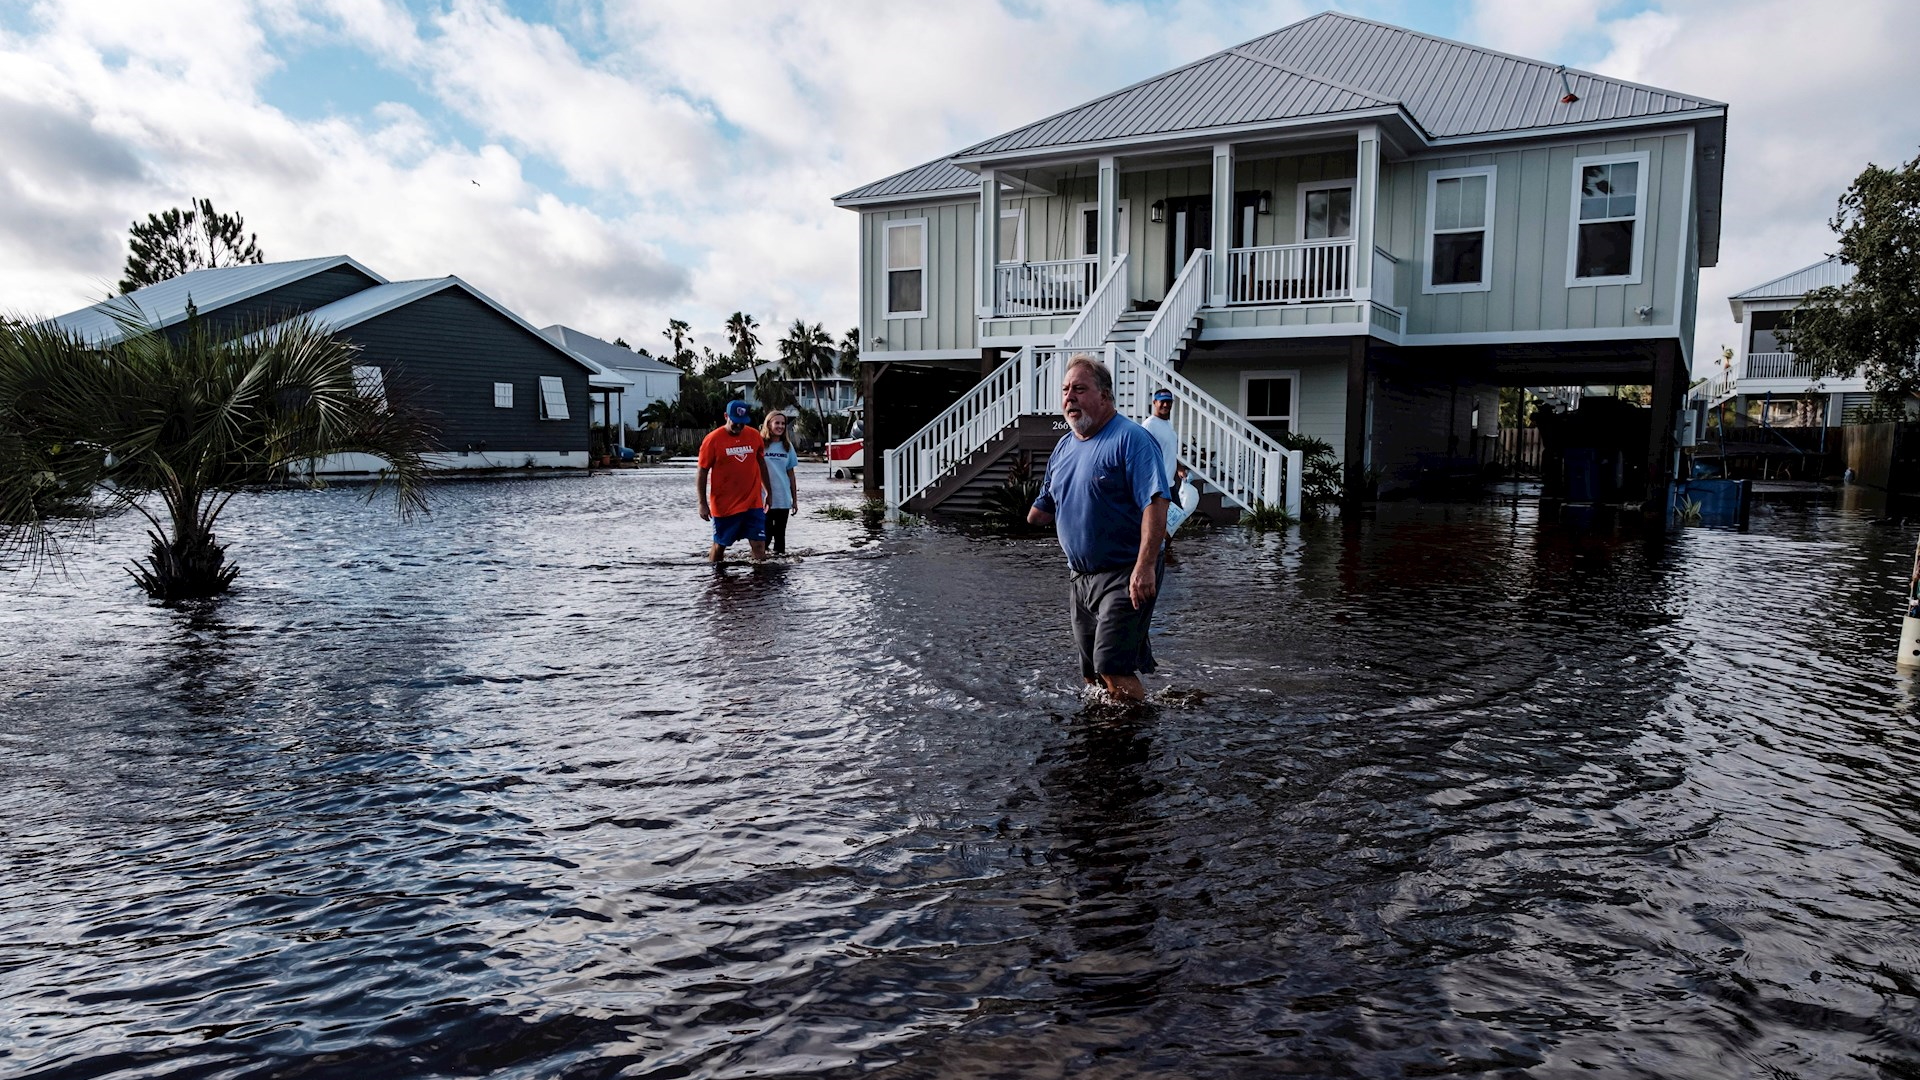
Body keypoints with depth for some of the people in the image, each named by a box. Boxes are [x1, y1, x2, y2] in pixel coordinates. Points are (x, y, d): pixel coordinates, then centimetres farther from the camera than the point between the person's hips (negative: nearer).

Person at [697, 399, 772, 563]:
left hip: (753, 503, 3)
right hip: (724, 505, -3)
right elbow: (702, 473, -5)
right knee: (720, 545, 10)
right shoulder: (713, 439, -9)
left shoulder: (754, 436, 3)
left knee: (759, 545, -4)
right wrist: (703, 504, -8)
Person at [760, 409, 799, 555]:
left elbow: (791, 473, 12)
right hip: (764, 499, -4)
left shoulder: (787, 446, 8)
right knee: (765, 535, 0)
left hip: (784, 499, 4)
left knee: (780, 535, 11)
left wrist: (795, 498, 12)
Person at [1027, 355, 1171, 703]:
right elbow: (1044, 507, 26)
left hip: (1124, 577, -8)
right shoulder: (1064, 447, 13)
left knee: (1113, 668, -16)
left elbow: (1156, 502, -23)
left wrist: (1145, 567, -29)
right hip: (1079, 576, 8)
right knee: (1091, 675, 13)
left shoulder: (1130, 439, -12)